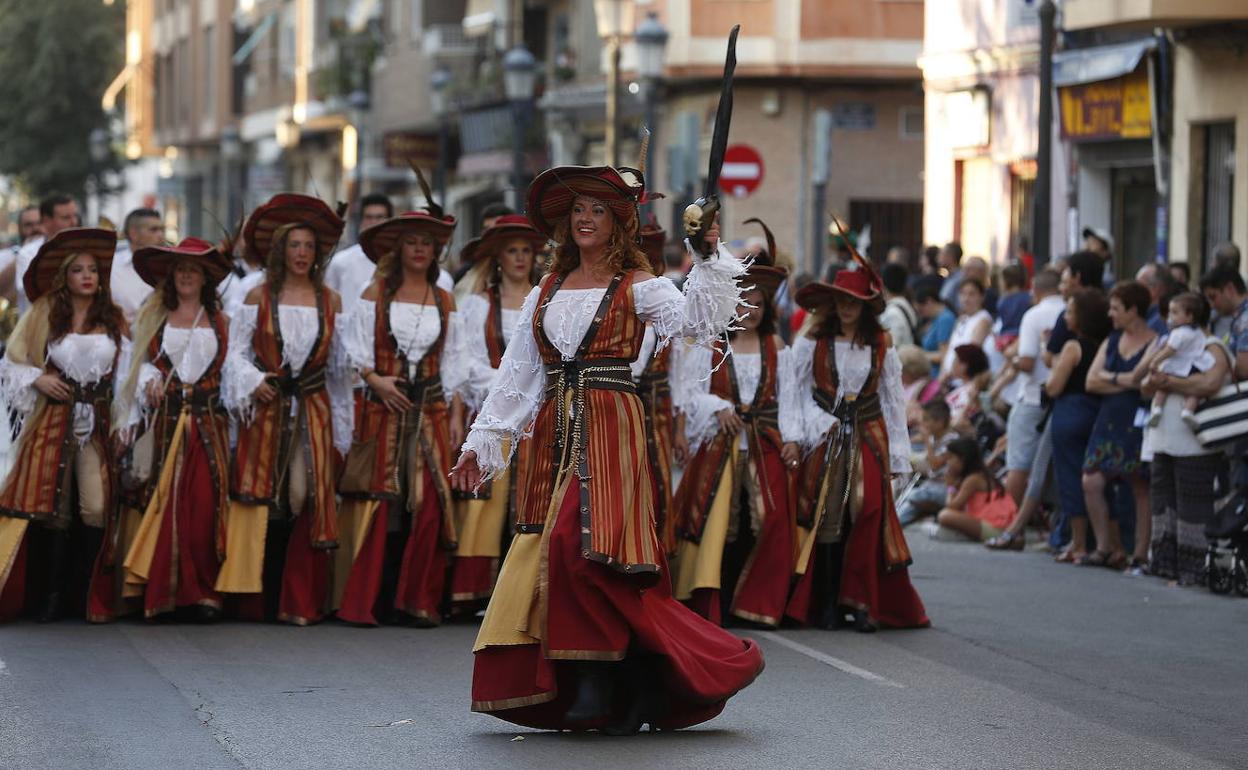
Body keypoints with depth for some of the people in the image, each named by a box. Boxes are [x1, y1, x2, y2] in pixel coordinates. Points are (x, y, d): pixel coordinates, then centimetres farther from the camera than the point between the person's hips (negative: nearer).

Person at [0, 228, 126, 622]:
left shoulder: (114, 320, 10)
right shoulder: (42, 316, 5)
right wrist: (38, 379, -8)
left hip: (99, 423, 1)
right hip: (53, 422, -1)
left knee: (96, 507, -8)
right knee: (53, 507, -3)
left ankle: (87, 593, 1)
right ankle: (54, 594, 6)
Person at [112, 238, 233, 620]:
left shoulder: (219, 321, 14)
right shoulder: (154, 316, 14)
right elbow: (142, 362, 8)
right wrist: (150, 382, -11)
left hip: (208, 420, 0)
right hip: (166, 420, 0)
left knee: (205, 504, -9)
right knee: (165, 502, -6)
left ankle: (202, 591, -7)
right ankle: (162, 591, -2)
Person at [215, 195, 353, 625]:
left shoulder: (331, 302, 9)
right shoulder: (258, 297, 5)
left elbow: (340, 365, 10)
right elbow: (238, 352, 2)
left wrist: (340, 424, 6)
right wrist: (253, 382, -15)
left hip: (313, 412, 1)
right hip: (267, 410, -1)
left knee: (308, 500, -3)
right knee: (263, 502, -2)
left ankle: (299, 602, 1)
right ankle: (265, 599, 4)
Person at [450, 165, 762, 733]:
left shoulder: (636, 287, 2)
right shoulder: (547, 292, 18)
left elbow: (694, 320, -16)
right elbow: (517, 374, 18)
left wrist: (710, 260, -28)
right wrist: (481, 442, 15)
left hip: (610, 430, -6)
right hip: (553, 434, 6)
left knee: (583, 542, -20)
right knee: (547, 548, -1)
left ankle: (600, 680, -10)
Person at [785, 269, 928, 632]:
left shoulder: (881, 346, 8)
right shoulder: (812, 342, 3)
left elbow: (893, 398, 11)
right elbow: (798, 391, 4)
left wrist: (897, 451, 8)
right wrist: (818, 425, -9)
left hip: (868, 437, 1)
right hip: (825, 438, -1)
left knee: (868, 513, -12)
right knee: (827, 518, -4)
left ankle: (863, 603, -7)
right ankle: (827, 605, 2)